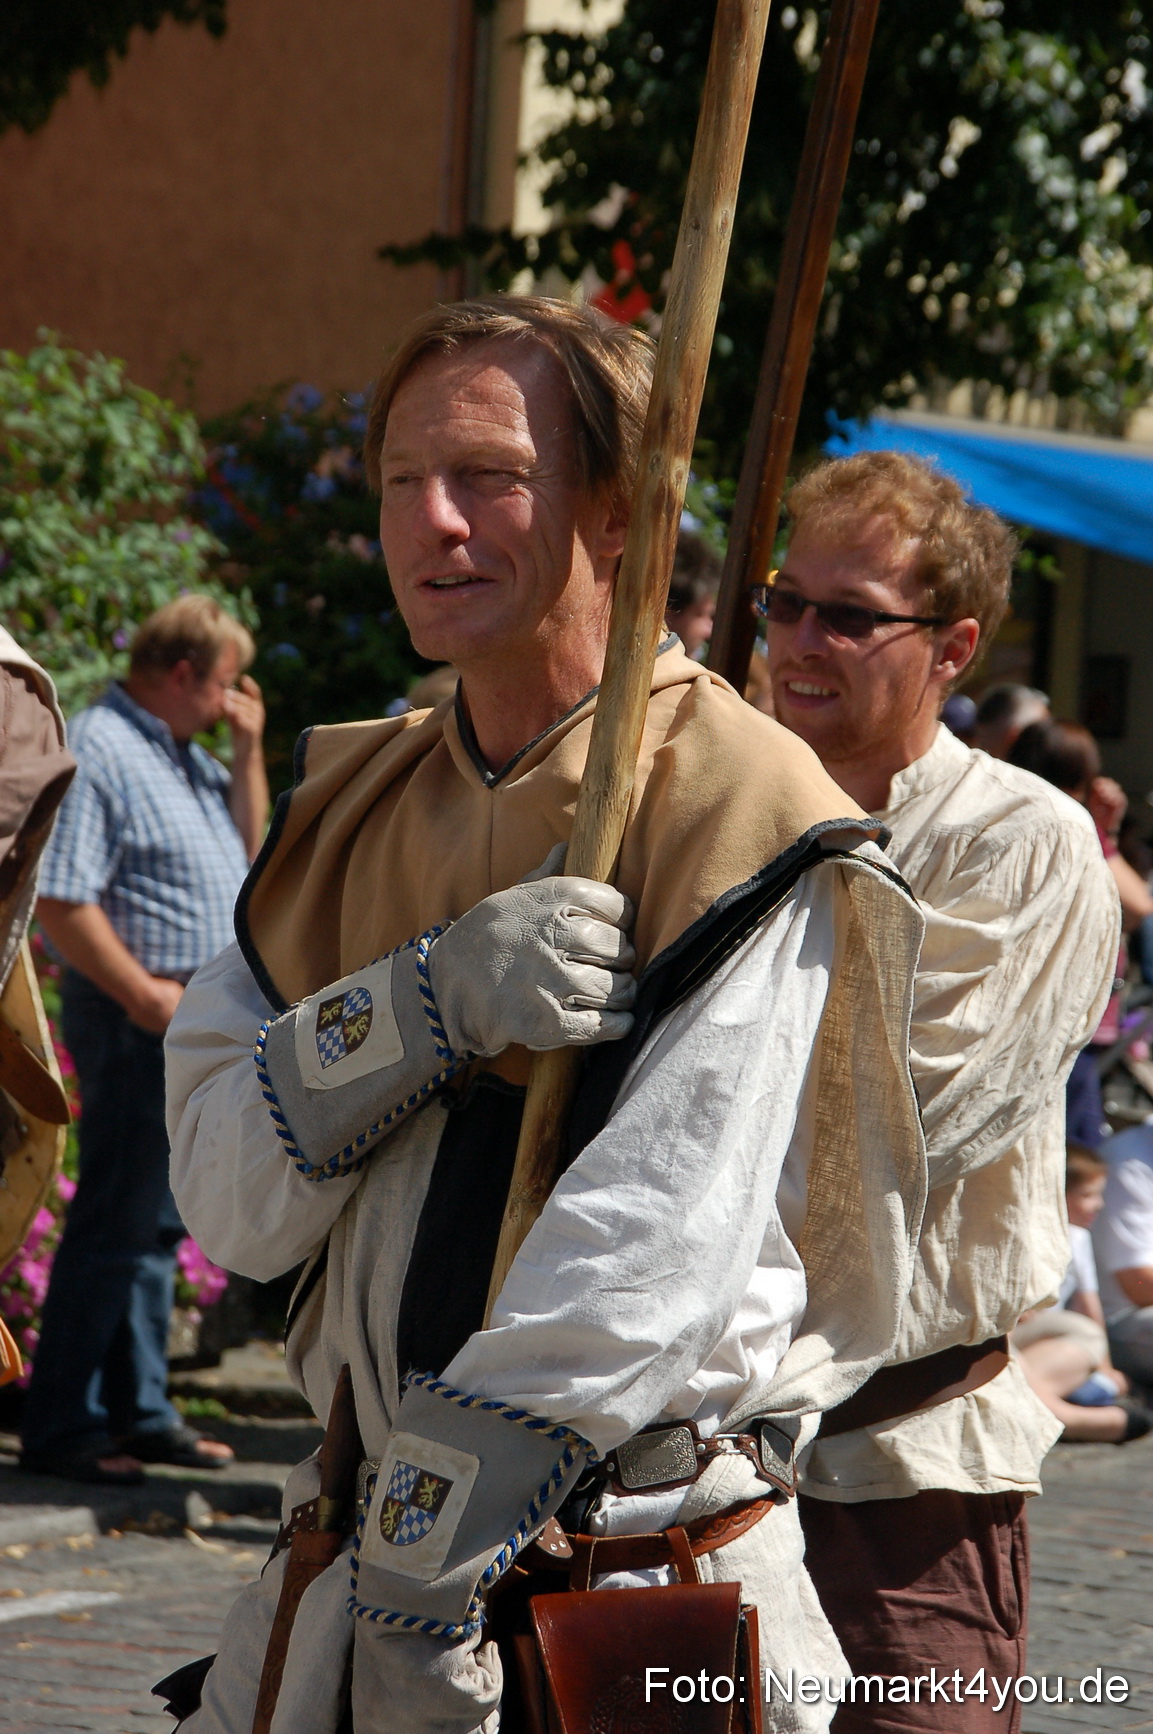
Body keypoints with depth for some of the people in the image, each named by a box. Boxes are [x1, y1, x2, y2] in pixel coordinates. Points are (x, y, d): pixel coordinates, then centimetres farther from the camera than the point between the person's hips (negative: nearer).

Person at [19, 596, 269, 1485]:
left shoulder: (182, 751, 16)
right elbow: (61, 901, -20)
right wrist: (143, 993, -18)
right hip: (135, 1017, -10)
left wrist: (248, 752, 11)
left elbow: (247, 850, 23)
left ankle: (139, 1412, 20)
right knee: (115, 1221, -8)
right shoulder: (98, 751, -14)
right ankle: (61, 1428, -3)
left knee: (158, 1225, 13)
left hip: (197, 1018, 10)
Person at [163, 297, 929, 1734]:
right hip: (342, 1573, 5)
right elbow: (228, 1195, -2)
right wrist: (432, 999, -20)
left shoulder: (745, 810, -12)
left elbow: (653, 1259, -20)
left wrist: (418, 1603, -22)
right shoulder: (347, 810, 8)